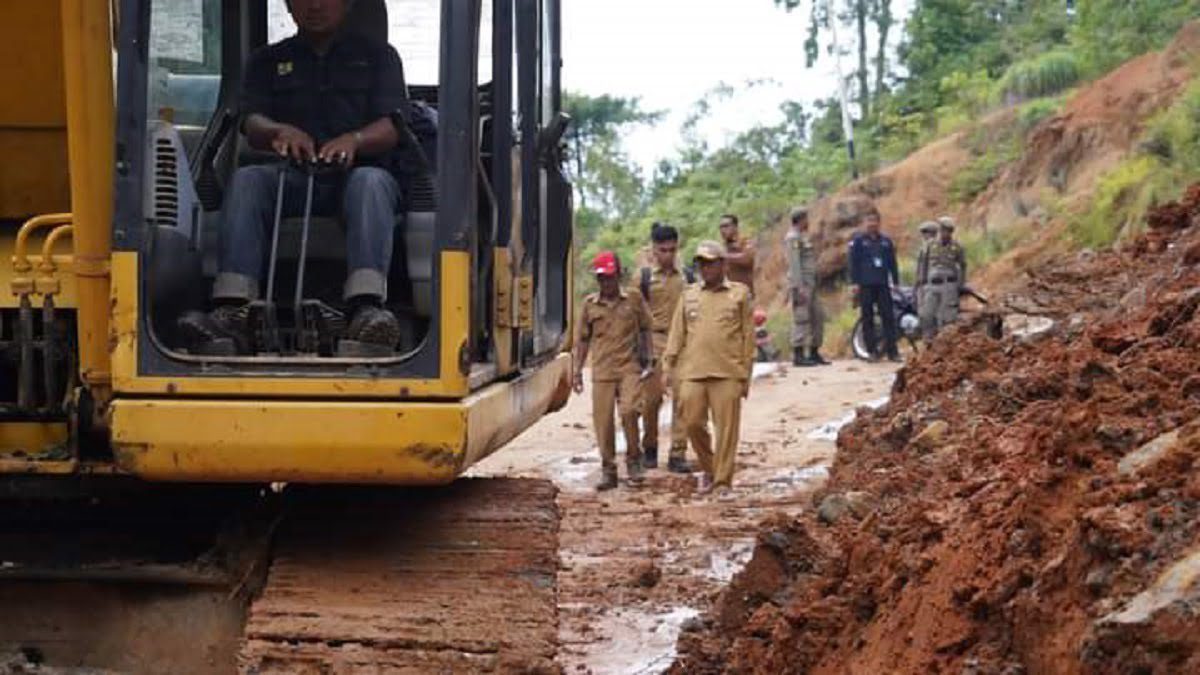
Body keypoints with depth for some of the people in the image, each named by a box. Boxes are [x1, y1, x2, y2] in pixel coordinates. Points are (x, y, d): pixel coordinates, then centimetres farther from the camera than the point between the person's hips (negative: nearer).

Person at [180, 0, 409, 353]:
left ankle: (367, 307, -57)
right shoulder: (267, 61, 23)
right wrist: (280, 131, -20)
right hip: (292, 178, 2)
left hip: (352, 175, -2)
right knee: (246, 180, -29)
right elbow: (252, 124, 6)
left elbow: (392, 127, 2)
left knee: (371, 182, -36)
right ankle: (233, 311, -44)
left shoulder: (378, 55, 18)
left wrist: (354, 140, -21)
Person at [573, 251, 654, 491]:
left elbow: (645, 330, 12)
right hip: (602, 370, 2)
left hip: (629, 367, -2)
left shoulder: (634, 300, 4)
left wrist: (646, 361, 5)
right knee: (603, 420, 0)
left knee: (628, 411, -18)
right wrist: (577, 372, 10)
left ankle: (633, 459, 2)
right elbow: (582, 339, 13)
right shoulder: (590, 304, 7)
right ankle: (608, 470, 11)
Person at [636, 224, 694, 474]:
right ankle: (649, 448, 22)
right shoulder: (644, 277, 3)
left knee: (682, 399, -4)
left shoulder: (687, 278, 9)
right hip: (654, 340, -1)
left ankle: (678, 454, -2)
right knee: (651, 398, 3)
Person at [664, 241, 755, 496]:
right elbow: (677, 331, 13)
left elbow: (748, 335, 6)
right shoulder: (689, 295, 14)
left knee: (726, 427, -4)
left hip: (727, 374, -3)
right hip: (692, 372, 3)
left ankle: (723, 480, 3)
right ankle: (708, 468, 24)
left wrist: (745, 374, 2)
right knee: (692, 423, 1)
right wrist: (670, 364, 3)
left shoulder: (739, 294, 6)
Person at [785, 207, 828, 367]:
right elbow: (794, 264, -18)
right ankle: (798, 355, -8)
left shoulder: (803, 236, 21)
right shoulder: (793, 238, -11)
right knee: (801, 319, -10)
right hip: (801, 284, -10)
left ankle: (814, 353, 14)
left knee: (818, 317, 9)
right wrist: (799, 288, -23)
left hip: (810, 284, 10)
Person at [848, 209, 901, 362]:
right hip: (866, 286, -3)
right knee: (868, 319, 1)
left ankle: (892, 351, -1)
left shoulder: (885, 241, 14)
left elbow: (892, 262, 16)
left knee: (888, 317, -2)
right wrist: (855, 282, -8)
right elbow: (854, 263, 0)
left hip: (883, 285, 3)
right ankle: (872, 351, 5)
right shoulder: (858, 241, 3)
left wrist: (896, 282, 11)